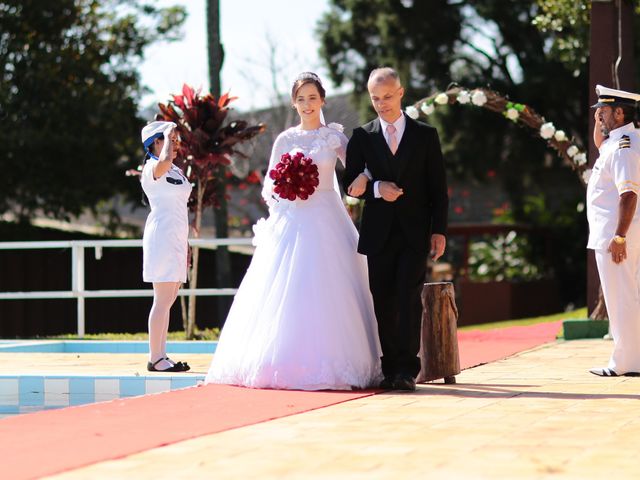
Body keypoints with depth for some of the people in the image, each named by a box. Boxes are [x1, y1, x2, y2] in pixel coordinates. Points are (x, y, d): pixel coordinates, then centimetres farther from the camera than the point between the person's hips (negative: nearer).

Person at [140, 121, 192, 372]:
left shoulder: (176, 172, 19)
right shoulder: (152, 168, -8)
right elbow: (165, 160, -34)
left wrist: (185, 243, 22)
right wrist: (168, 136, -16)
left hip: (176, 238, 9)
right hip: (162, 236, -9)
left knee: (168, 300, 9)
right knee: (163, 300, -10)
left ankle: (160, 356, 12)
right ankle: (155, 359, -9)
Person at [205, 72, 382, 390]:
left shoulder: (335, 137, 6)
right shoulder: (285, 140, 10)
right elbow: (268, 186, 12)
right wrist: (283, 188, -9)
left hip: (327, 221, -1)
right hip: (292, 219, 1)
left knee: (327, 291, -6)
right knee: (286, 293, -4)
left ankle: (329, 365, -2)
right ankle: (287, 363, -1)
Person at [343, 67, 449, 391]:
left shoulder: (425, 136, 6)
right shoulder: (362, 137, 8)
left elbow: (438, 188, 4)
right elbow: (350, 184, 6)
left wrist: (439, 230, -4)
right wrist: (376, 188, -13)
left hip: (414, 233, -2)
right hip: (379, 233, 2)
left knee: (409, 298, -11)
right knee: (383, 303, 2)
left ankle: (407, 369, -12)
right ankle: (390, 369, 7)